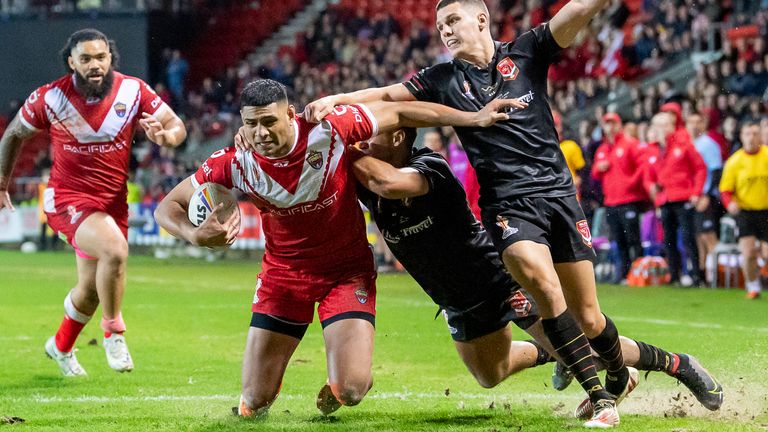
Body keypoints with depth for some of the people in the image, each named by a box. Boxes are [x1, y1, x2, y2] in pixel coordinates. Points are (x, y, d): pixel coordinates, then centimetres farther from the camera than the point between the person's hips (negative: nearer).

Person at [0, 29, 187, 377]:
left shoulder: (133, 91, -7)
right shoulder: (50, 98, -11)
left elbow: (177, 126, -3)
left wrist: (165, 135, -27)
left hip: (112, 201, 4)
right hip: (68, 198, -4)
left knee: (91, 289, 15)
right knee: (114, 250, -31)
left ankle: (61, 347, 44)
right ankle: (113, 331, -11)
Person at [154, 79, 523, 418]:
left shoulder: (330, 131, -24)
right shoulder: (234, 163, -19)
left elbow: (399, 113, -10)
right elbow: (169, 207, -10)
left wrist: (474, 119, -8)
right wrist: (195, 235, -34)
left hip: (347, 270, -1)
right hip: (284, 273, 2)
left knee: (350, 391, -17)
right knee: (254, 403, -1)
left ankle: (336, 389, 23)